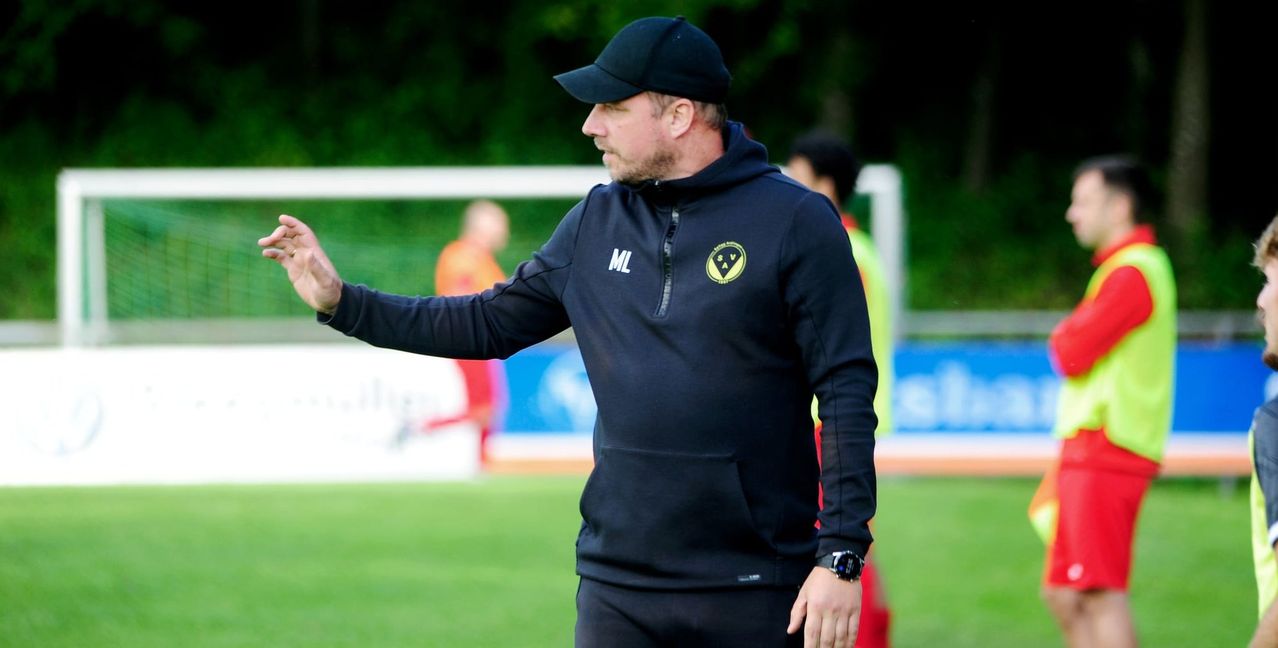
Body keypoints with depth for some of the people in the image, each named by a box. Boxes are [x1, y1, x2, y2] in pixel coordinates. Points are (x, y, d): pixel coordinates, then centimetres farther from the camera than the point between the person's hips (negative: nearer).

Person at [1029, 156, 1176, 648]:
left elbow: (1070, 356, -16)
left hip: (1105, 457, -10)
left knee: (1102, 594, -12)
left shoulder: (1131, 274, -14)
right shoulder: (1136, 267, 19)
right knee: (1063, 594, 11)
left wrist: (1062, 338, 1)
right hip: (1089, 457, 10)